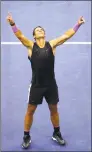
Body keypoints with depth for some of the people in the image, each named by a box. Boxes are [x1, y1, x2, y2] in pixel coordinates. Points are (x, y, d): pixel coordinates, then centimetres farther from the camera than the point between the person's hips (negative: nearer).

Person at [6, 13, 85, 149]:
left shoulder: (52, 45, 0)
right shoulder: (31, 46, -3)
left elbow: (67, 35, -2)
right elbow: (20, 36, -16)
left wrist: (78, 24, -7)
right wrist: (12, 24, -32)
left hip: (51, 85, 2)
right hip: (36, 85, -1)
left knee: (54, 110, 16)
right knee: (30, 110, 8)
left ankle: (56, 134, 37)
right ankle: (26, 137, 27)